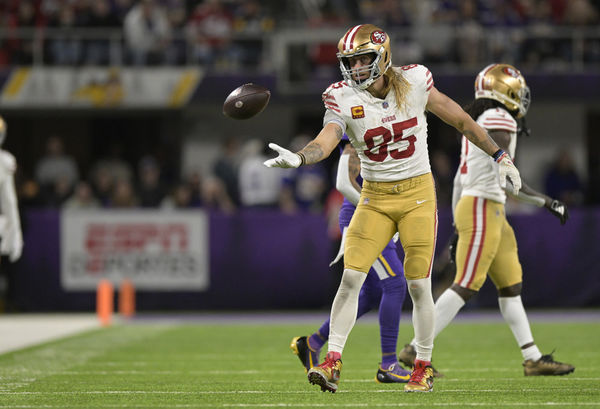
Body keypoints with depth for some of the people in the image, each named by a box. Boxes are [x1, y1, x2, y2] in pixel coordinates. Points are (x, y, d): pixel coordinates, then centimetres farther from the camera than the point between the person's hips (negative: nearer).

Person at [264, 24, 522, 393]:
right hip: (375, 197, 1)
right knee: (351, 277, -10)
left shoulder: (414, 82, -8)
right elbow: (325, 141, -22)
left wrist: (499, 155, 10)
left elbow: (459, 119, 5)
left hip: (418, 194, -1)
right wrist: (298, 158, -44)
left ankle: (424, 367, 14)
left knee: (419, 285, -1)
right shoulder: (344, 99, -7)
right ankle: (333, 363, -5)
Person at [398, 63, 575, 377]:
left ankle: (533, 359, 15)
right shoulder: (499, 121, -13)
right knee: (465, 286, -11)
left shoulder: (477, 122, 16)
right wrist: (549, 203, -9)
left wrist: (458, 228, 23)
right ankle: (416, 349, -11)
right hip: (483, 209, -10)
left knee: (511, 285, 12)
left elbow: (459, 180, 19)